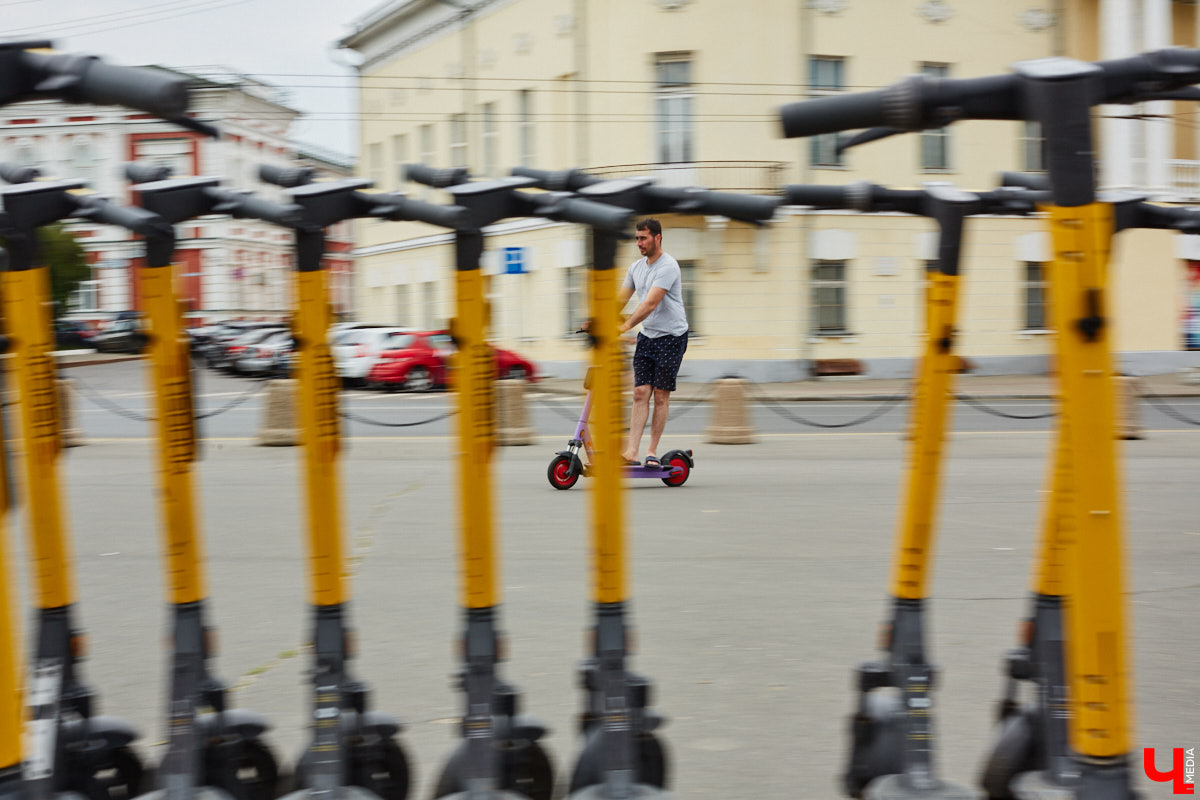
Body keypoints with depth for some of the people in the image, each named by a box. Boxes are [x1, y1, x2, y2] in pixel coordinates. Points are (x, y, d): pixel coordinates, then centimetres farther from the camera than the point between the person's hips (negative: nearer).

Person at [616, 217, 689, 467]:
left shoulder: (667, 266, -16)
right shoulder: (637, 267, 9)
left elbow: (651, 303, -25)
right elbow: (620, 299, 15)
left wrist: (625, 326, -33)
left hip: (671, 336, -6)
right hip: (646, 336, 6)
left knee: (661, 395, -1)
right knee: (640, 393, -3)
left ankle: (652, 451, 7)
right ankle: (632, 452, -9)